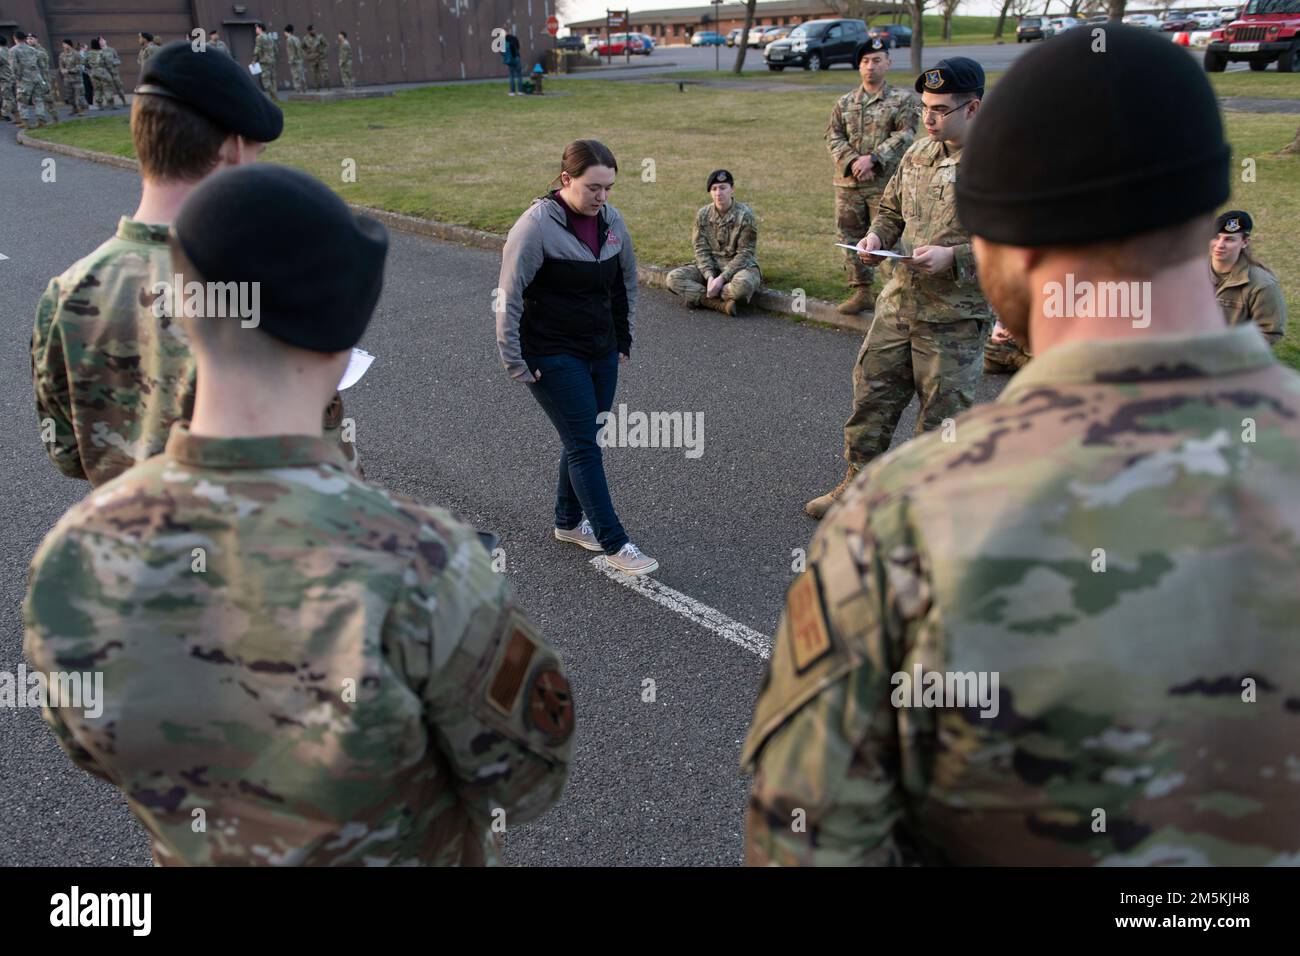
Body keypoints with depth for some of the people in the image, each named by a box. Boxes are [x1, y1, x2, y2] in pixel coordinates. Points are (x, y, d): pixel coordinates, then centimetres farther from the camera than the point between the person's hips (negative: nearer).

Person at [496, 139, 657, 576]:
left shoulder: (612, 221, 3)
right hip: (553, 356, -6)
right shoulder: (536, 225, -16)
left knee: (584, 440, 13)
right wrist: (516, 363, -13)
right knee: (585, 446, -6)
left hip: (602, 352, 7)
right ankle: (614, 544, -1)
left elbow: (627, 283, 17)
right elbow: (509, 299, -14)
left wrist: (624, 340, 16)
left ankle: (569, 522, 32)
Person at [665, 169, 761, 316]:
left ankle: (699, 297, -19)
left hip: (740, 266, -4)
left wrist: (722, 278, -24)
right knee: (673, 278, -19)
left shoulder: (745, 215, -12)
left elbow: (745, 254, -14)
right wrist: (710, 277, -20)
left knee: (743, 285, -41)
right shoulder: (703, 215, -1)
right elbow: (701, 250, -2)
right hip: (711, 266, 4)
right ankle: (722, 304, -28)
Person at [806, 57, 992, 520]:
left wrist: (953, 258, -24)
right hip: (898, 304, 6)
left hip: (954, 320, -6)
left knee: (942, 416, 6)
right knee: (871, 394, 13)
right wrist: (876, 238, -1)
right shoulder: (919, 153, 7)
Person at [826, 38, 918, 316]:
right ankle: (861, 291, 20)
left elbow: (904, 135, -10)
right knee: (852, 238, 9)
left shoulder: (903, 100, 2)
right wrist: (852, 162, -14)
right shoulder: (845, 102, 12)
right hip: (848, 183, 4)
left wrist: (873, 158, -20)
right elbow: (833, 137, 3)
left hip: (886, 182, -4)